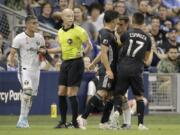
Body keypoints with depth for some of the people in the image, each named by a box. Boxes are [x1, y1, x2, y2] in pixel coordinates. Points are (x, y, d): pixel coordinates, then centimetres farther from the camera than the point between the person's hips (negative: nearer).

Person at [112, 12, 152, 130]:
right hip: (137, 70, 1)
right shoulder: (147, 38, 7)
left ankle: (117, 110, -19)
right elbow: (147, 60, 15)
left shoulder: (127, 34, 0)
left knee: (119, 94, 11)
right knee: (139, 97, 11)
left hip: (123, 68, -1)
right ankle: (141, 123, 6)